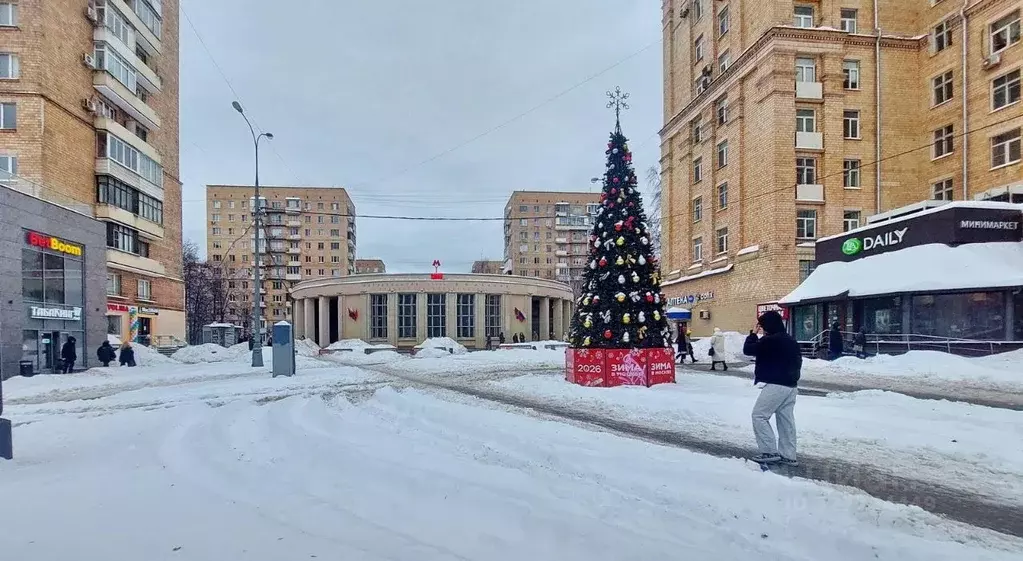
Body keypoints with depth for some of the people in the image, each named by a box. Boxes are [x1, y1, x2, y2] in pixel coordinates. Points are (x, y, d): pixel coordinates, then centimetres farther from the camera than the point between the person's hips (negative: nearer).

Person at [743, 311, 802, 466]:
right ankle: (788, 455, 14)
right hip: (790, 386, 9)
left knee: (759, 415, -3)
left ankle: (770, 452, -6)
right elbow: (798, 361, 21)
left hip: (775, 385, -9)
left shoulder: (769, 340, -17)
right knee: (786, 419, 11)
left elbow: (747, 349, -9)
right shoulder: (791, 340, 12)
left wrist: (754, 333, 3)